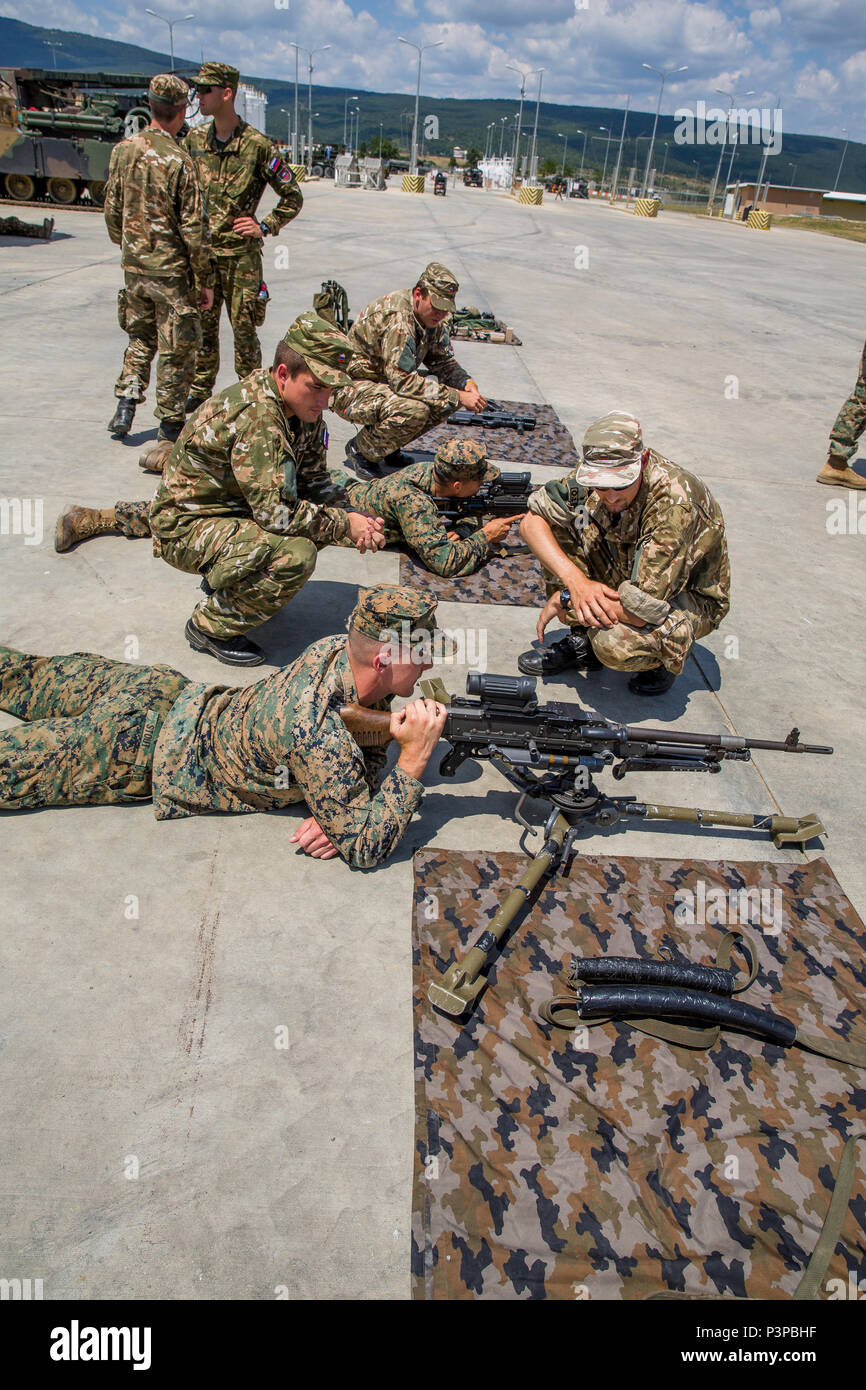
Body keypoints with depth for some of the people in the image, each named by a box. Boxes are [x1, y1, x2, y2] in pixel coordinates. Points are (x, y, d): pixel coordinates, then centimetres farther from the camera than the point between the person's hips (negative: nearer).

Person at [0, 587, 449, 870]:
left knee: (67, 676, 30)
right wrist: (414, 759, -32)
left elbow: (369, 756, 1)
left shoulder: (340, 647, -15)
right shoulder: (318, 735, -38)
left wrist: (339, 811, -17)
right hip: (139, 747, -7)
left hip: (175, 693, 7)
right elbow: (364, 849, -30)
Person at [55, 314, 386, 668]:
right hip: (185, 529, -9)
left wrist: (353, 518, -11)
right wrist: (345, 524, -22)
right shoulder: (257, 418, -30)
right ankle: (212, 626, -8)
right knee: (295, 555, -31)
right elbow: (277, 512, -34)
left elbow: (314, 480, 7)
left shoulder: (302, 408, -1)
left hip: (230, 506, 10)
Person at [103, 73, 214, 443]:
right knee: (176, 349, 6)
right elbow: (193, 228, -16)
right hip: (172, 272, -5)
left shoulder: (123, 151, 1)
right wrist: (205, 280, -8)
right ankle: (170, 425, 12)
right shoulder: (178, 160, -16)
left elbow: (112, 211, 9)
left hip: (134, 267, 6)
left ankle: (125, 404, 14)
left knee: (140, 338, 22)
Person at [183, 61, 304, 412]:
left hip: (241, 254, -4)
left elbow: (292, 198, 1)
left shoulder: (258, 145, -6)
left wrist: (265, 227, -7)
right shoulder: (194, 140, 7)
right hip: (201, 251, 4)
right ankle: (199, 393, 20)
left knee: (244, 328, 1)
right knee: (202, 326, 9)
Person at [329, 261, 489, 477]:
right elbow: (403, 381, -33)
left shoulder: (431, 317, 1)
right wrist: (458, 397, -32)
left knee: (448, 398, -5)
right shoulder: (396, 317, -28)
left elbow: (443, 362, 10)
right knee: (414, 410, -35)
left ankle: (389, 447, 8)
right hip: (350, 390, -9)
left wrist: (467, 384, -12)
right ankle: (360, 449, -8)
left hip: (386, 383, 9)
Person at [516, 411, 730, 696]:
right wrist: (575, 580, -32)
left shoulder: (675, 504, -37)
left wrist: (565, 598, -26)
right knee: (559, 522, -14)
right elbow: (531, 520, -16)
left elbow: (642, 609, -38)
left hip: (690, 596, -6)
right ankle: (581, 640, -1)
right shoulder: (597, 475, -19)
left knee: (614, 643, -36)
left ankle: (666, 655, 0)